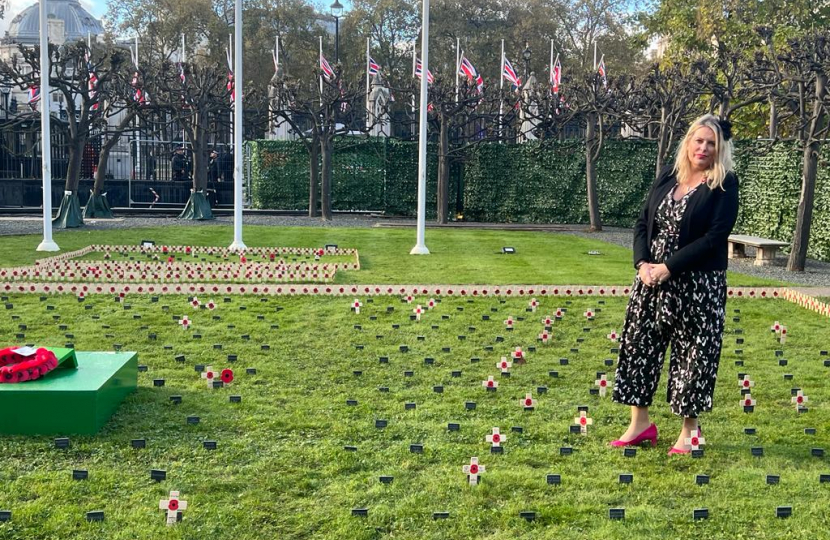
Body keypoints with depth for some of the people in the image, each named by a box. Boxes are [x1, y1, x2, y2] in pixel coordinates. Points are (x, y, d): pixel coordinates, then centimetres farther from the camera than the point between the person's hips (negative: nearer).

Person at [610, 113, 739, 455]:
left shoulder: (725, 185, -7)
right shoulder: (667, 176, 8)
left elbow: (715, 237, -16)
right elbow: (643, 222, 7)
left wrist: (668, 268, -19)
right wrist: (643, 263, -10)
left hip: (698, 286, -5)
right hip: (651, 279, 5)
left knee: (693, 353, 3)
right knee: (639, 344, 7)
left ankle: (689, 429, 19)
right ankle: (640, 423, 20)